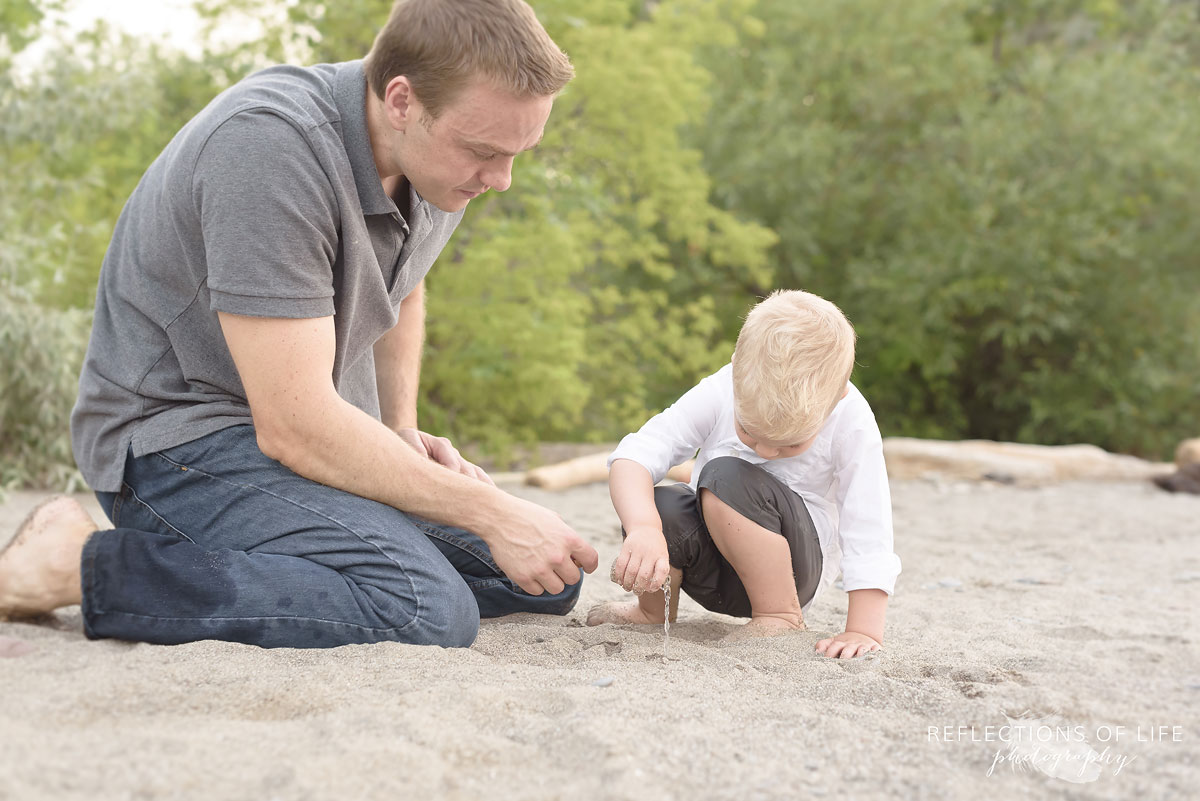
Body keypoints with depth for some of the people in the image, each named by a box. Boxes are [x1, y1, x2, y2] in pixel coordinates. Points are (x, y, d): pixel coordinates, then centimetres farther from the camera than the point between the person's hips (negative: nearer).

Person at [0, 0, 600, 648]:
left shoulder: (439, 160, 0)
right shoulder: (271, 147, -27)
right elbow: (293, 426, -29)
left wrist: (403, 429, 7)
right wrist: (493, 514, -24)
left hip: (316, 430, 9)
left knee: (551, 579, 7)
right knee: (427, 609, -32)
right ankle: (79, 562, -16)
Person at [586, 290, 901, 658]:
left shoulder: (851, 422, -21)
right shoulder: (718, 394, -18)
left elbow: (867, 533, -19)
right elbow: (632, 457, -26)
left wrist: (863, 630, -26)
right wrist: (643, 528, -45)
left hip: (788, 568, -3)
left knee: (727, 478, -31)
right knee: (660, 509, -31)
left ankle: (782, 616, -14)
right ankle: (653, 610, 3)